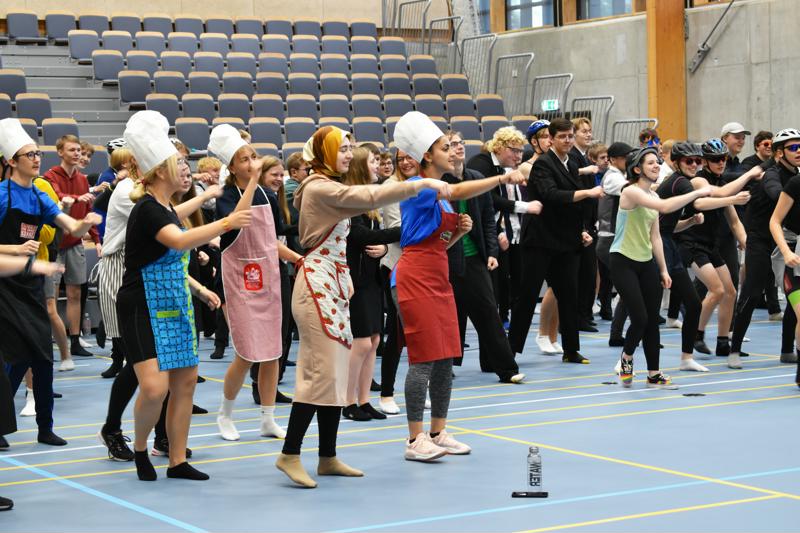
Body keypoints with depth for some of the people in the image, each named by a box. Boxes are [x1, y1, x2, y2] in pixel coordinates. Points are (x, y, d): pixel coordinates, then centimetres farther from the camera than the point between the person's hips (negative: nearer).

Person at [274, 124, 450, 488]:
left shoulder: (330, 189, 19)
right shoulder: (319, 188, -13)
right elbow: (370, 197, -24)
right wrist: (421, 184, -23)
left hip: (333, 283, 10)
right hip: (317, 283, -10)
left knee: (338, 371, 8)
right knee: (322, 370, -12)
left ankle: (328, 457, 13)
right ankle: (289, 454, -9)